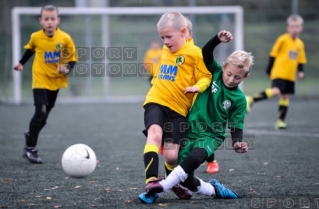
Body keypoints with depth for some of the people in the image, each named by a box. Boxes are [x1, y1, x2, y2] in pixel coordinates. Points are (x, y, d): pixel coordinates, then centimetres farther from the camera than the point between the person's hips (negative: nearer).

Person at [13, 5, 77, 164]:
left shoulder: (65, 39, -12)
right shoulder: (36, 37, -9)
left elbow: (72, 59, -4)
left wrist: (67, 68, -22)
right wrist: (21, 63, 12)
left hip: (56, 81, 2)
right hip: (40, 81, -2)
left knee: (44, 115, 11)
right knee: (40, 112, -17)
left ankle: (30, 136, 39)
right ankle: (30, 149, -10)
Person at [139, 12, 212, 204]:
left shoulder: (194, 53, -6)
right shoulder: (165, 51, 12)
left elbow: (206, 76, -6)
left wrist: (198, 87, -23)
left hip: (178, 108, -3)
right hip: (156, 102, 3)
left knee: (171, 155, -3)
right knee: (154, 134, -26)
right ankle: (152, 183, -33)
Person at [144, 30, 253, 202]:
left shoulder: (238, 99, -3)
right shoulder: (214, 73, 1)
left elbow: (236, 126, -1)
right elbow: (205, 54, -5)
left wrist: (237, 142, -20)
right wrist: (218, 40, -22)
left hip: (210, 136, -3)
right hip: (191, 131, 3)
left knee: (194, 158, -37)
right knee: (186, 180, -2)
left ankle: (163, 186, -38)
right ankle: (214, 190, 24)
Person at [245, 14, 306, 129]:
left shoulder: (300, 44, 10)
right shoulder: (283, 39, -7)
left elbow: (301, 60, 17)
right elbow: (273, 55, -2)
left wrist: (301, 71, 0)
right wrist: (269, 70, 0)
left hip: (290, 76, 6)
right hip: (279, 72, -6)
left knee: (285, 96, 8)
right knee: (275, 91, -25)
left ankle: (280, 120, 13)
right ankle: (251, 100, -23)